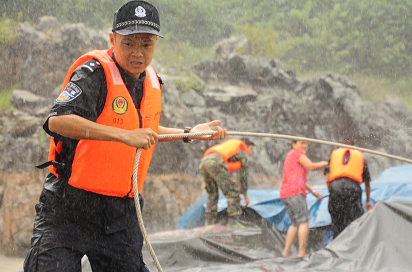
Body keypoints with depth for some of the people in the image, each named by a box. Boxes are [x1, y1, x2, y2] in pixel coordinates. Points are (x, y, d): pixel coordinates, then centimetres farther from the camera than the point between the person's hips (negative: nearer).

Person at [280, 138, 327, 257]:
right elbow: (311, 166, -13)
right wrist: (323, 164, 5)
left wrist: (312, 191, 26)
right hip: (295, 193, -10)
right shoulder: (297, 152, -3)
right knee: (304, 222, -8)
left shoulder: (291, 155, 26)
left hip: (285, 194, 10)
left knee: (295, 224, 15)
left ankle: (286, 251, 10)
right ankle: (302, 252, -12)